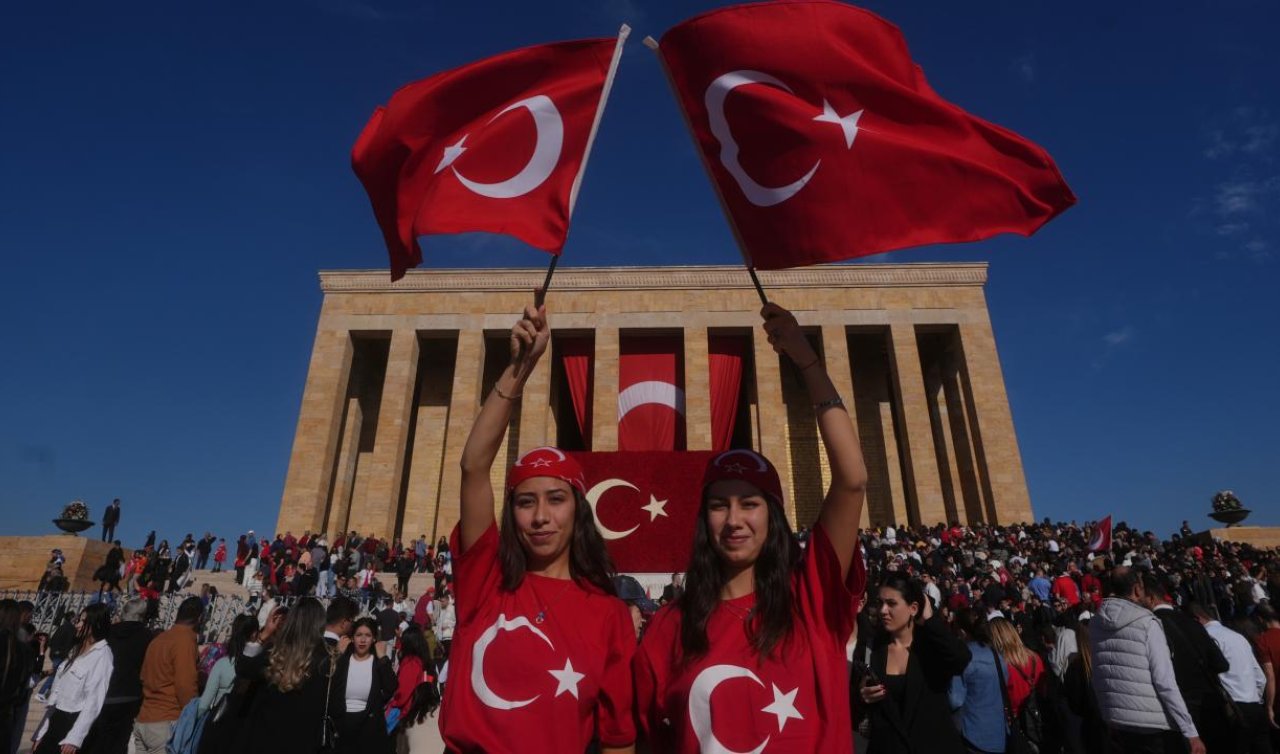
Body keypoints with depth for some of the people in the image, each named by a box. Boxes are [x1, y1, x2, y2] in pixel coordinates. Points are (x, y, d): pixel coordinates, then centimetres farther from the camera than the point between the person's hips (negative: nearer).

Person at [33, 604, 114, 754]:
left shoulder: (102, 654, -14)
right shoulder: (77, 650, 15)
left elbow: (94, 700, -19)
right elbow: (59, 692, 14)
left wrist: (74, 738, -21)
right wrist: (41, 733, 12)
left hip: (75, 723, -8)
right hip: (56, 720, 8)